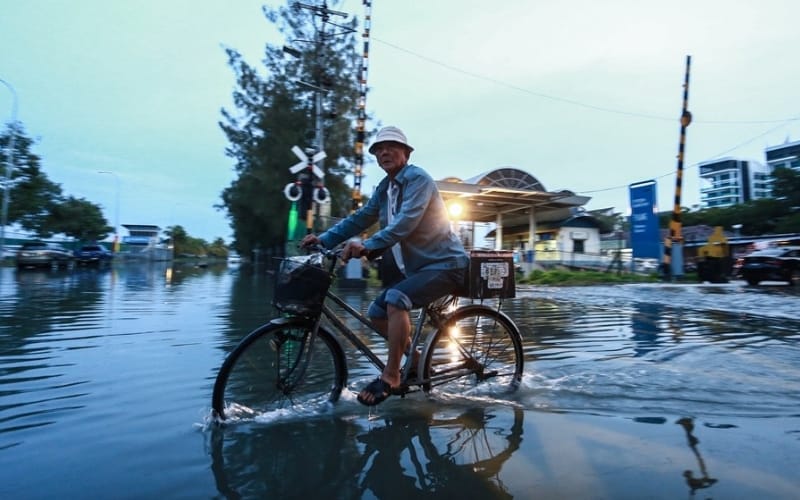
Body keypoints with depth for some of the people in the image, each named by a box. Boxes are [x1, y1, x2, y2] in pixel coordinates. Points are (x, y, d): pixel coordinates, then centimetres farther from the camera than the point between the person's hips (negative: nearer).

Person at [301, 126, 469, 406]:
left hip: (444, 263, -9)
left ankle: (390, 377, -15)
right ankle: (417, 363, 19)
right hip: (417, 266, 9)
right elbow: (360, 218, 8)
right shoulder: (384, 188, 10)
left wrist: (367, 245, -39)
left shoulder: (418, 178, -15)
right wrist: (324, 240, -3)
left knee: (396, 298, -29)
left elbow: (406, 222, -29)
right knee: (377, 312, 5)